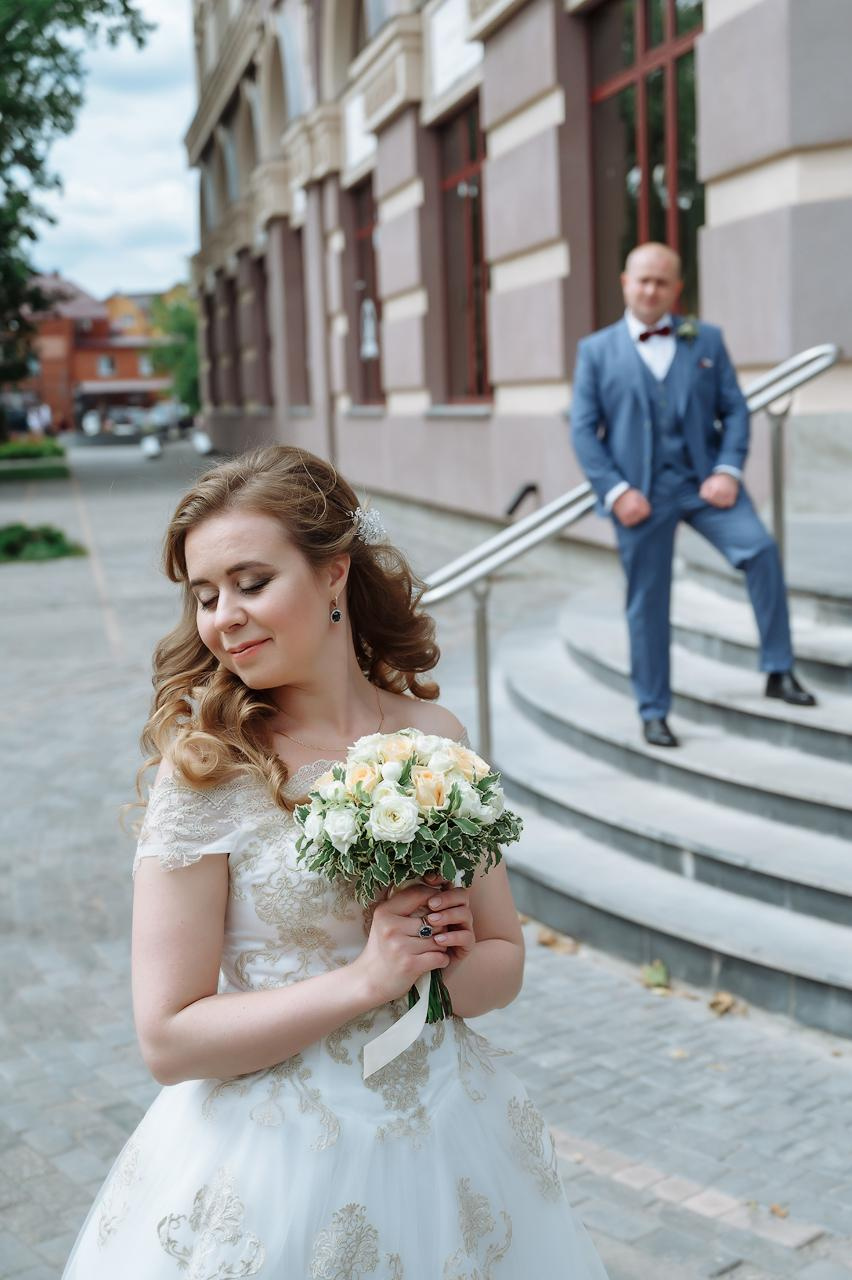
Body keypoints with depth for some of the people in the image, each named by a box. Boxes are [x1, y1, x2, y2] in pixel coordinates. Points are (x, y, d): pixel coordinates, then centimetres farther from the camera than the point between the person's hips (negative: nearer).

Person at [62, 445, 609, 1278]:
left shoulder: (437, 739, -4)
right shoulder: (208, 767, -14)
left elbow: (505, 960, 6)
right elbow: (169, 1038, -15)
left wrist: (450, 961, -15)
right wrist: (365, 978, -20)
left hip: (448, 1137, 4)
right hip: (279, 1154, -3)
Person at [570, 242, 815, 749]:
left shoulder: (707, 340, 11)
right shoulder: (596, 350, 7)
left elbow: (734, 409, 7)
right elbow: (584, 430, 2)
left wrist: (728, 470, -9)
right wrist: (616, 491, -10)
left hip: (703, 479, 1)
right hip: (641, 491, -1)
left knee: (761, 548, -20)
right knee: (647, 605, 1)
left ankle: (780, 672, -7)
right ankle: (653, 713, 15)